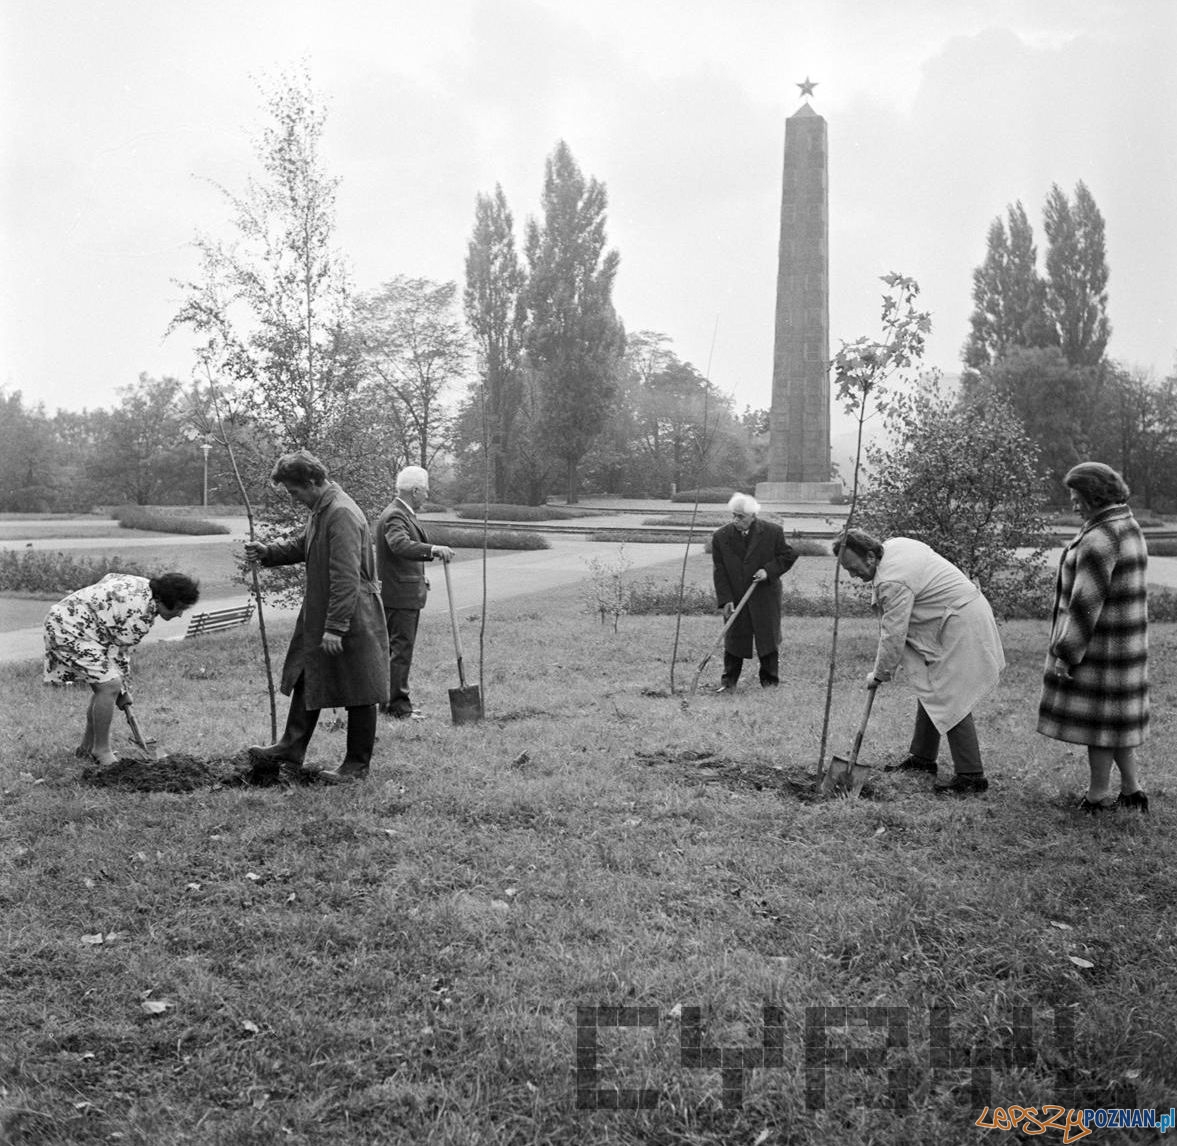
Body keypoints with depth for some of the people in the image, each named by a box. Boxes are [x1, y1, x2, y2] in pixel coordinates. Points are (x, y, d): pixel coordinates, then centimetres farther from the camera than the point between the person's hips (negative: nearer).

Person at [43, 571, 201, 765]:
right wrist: (124, 690, -1)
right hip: (69, 630, -11)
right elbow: (120, 653, -17)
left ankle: (87, 747, 21)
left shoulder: (143, 585, 2)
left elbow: (109, 577, 18)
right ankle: (102, 751, -6)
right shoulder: (140, 615, -26)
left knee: (104, 686, 13)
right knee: (110, 686, -17)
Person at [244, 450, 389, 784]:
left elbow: (346, 578, -26)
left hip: (352, 621, -10)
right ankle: (290, 753, 25)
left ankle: (357, 765, 15)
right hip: (318, 616, 10)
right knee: (306, 682, 15)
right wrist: (268, 551, 8)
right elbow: (301, 545, 26)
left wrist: (335, 628, -26)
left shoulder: (342, 515, -23)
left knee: (358, 694, 4)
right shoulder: (320, 510, 9)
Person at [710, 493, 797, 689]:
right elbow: (719, 570, -4)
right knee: (733, 638, 6)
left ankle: (770, 680, 19)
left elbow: (788, 555, 2)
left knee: (768, 636, 5)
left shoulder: (773, 532, -7)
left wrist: (769, 571, -15)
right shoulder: (720, 536, -5)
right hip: (735, 597, 1)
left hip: (766, 595, -1)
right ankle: (729, 680, 17)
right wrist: (725, 600, -10)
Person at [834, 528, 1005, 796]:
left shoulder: (893, 582, -27)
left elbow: (894, 635, -21)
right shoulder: (893, 544, 2)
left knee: (949, 699, -11)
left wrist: (880, 674, -7)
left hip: (961, 628, -11)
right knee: (929, 689, 16)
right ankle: (922, 757, 27)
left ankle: (971, 776, -8)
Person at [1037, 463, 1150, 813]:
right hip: (1125, 640, 10)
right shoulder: (1129, 528, 9)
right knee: (1115, 714, 17)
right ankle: (1131, 789, 22)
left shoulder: (1098, 540, -22)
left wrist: (1066, 652, -17)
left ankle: (1098, 796, 12)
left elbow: (1086, 603, -23)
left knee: (1098, 715, 2)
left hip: (1098, 644, -10)